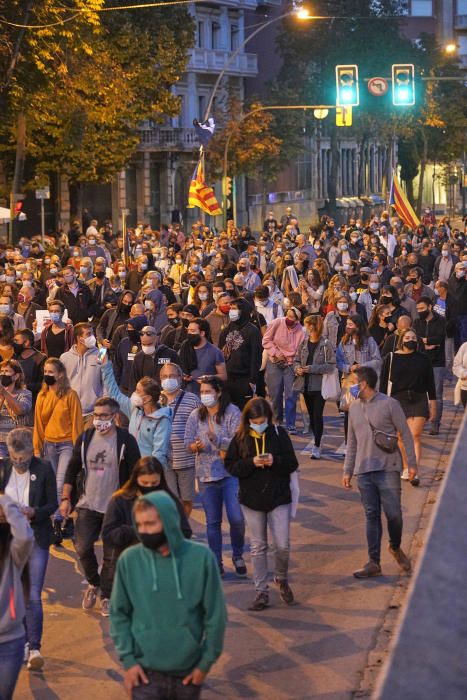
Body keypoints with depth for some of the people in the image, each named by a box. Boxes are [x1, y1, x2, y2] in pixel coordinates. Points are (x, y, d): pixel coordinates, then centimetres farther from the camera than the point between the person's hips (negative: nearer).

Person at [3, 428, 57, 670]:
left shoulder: (44, 469, -9)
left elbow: (53, 504, -4)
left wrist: (33, 512, -21)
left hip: (36, 537, -3)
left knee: (33, 596, -9)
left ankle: (34, 648, -7)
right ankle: (24, 641, 24)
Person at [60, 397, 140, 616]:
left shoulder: (126, 441, -7)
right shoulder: (85, 438, 3)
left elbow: (135, 475, -3)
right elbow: (72, 469, 9)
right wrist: (66, 498, 3)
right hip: (88, 505, 2)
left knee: (112, 555, 3)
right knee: (83, 548, -5)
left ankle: (106, 596, 17)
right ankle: (93, 584, 21)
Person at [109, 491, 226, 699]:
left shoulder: (201, 558, -9)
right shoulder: (129, 560, -7)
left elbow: (215, 615, -2)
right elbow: (119, 614, 2)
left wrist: (206, 662, -1)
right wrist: (128, 659, -5)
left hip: (188, 671, 1)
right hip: (145, 671, 0)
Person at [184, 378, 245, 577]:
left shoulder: (232, 412, -6)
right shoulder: (196, 415, 6)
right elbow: (188, 442, 6)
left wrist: (216, 439, -29)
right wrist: (196, 446, -17)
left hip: (230, 472, -3)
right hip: (206, 474, 3)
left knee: (236, 518, -10)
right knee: (212, 522, 9)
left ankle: (238, 556, 13)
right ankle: (216, 561, 20)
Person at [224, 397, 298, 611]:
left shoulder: (279, 434, -4)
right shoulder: (240, 438, -2)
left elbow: (292, 464, -3)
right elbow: (230, 466, -3)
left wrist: (276, 461, -22)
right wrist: (251, 463, -19)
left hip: (278, 497, -1)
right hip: (252, 499, 1)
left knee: (282, 545, -3)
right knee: (258, 547, 7)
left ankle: (281, 579, 26)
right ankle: (261, 591, 15)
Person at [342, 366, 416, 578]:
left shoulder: (389, 404, -5)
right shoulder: (354, 408, 11)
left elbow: (405, 434, -3)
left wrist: (412, 463, -6)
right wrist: (347, 470, 15)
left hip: (388, 469, -4)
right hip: (364, 471, 4)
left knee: (393, 514, -4)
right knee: (371, 516, 5)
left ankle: (396, 547, 24)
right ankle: (374, 563, 8)